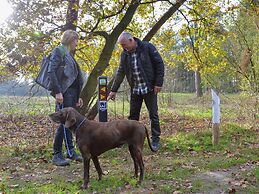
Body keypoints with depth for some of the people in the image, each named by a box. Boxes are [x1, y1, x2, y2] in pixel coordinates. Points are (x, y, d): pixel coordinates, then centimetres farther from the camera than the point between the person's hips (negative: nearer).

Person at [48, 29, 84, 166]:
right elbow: (51, 71, -14)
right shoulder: (58, 51, -3)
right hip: (64, 93, -8)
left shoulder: (69, 55, 23)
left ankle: (70, 152, 16)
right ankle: (57, 155, -3)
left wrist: (78, 96, 20)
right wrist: (57, 92, -21)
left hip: (72, 92, 9)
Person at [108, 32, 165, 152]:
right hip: (135, 89, 5)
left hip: (149, 88, -4)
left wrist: (158, 83, -12)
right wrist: (113, 90, 8)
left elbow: (159, 64, -8)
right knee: (133, 115, 7)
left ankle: (155, 140, 9)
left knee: (153, 115, 0)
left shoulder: (148, 48, -10)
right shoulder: (125, 54, 4)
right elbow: (120, 73, 9)